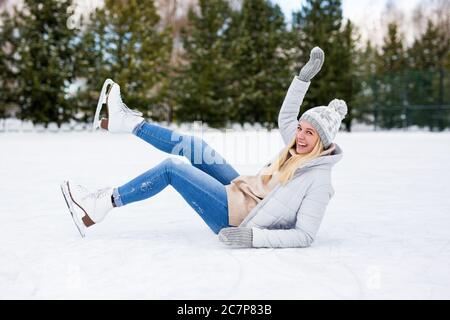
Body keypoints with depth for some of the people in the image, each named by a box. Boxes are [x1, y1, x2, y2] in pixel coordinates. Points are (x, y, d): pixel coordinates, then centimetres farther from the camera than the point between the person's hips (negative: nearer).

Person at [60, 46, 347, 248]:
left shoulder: (319, 180, -21)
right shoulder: (300, 152, 2)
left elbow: (305, 236, -26)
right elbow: (286, 118, 16)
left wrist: (254, 236, -35)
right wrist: (305, 76, 6)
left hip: (237, 220, -8)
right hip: (241, 194, 8)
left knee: (172, 167, -14)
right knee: (192, 145, 6)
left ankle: (103, 204, -3)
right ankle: (126, 120, 20)